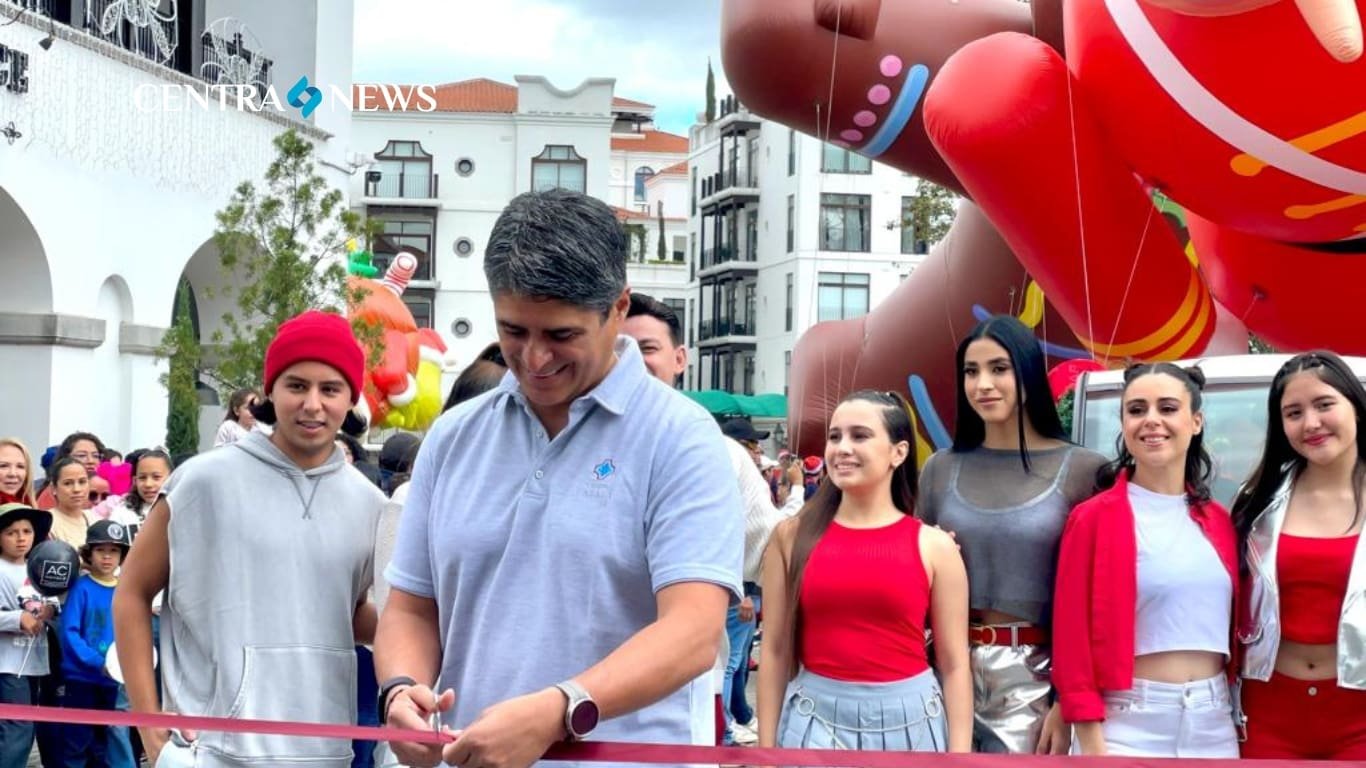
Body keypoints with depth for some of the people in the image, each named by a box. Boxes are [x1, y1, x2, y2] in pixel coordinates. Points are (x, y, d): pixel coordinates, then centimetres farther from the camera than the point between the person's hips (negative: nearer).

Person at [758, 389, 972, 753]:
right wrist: (766, 749, 1)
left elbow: (954, 665, 1)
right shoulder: (793, 536, 1)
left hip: (908, 723, 0)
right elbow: (775, 651, 3)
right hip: (816, 721, 0)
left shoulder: (933, 546, -1)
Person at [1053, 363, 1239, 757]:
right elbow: (1072, 639, -8)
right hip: (1127, 725, -5)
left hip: (1213, 723, 5)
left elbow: (1230, 630, 16)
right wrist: (1091, 745, -12)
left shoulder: (1219, 522, 9)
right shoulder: (1093, 518, -6)